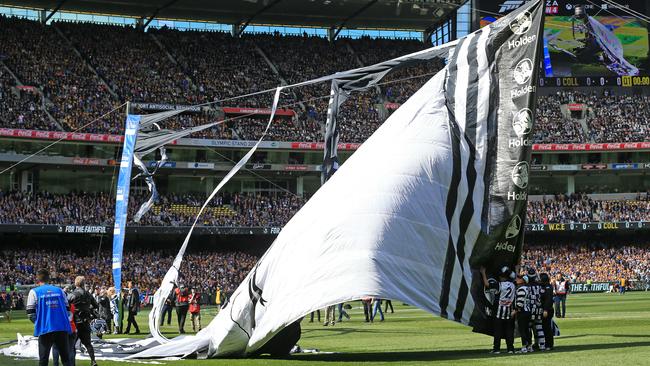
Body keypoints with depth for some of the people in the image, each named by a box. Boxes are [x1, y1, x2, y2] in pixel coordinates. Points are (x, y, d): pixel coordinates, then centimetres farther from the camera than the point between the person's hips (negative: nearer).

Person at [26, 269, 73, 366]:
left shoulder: (34, 292, 1)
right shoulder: (59, 290, 10)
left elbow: (31, 314, -1)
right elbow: (68, 311, 10)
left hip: (45, 330, -2)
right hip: (62, 329, 3)